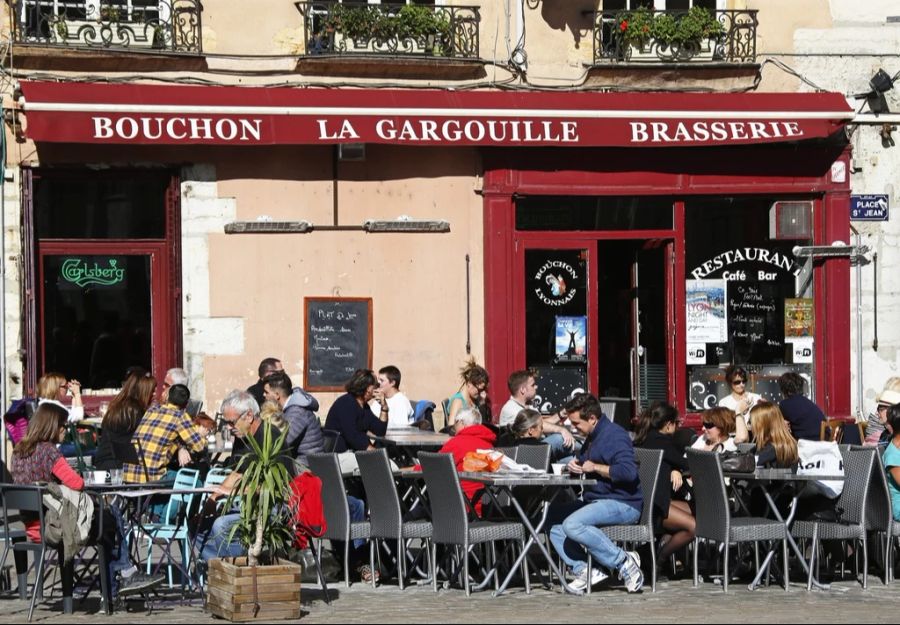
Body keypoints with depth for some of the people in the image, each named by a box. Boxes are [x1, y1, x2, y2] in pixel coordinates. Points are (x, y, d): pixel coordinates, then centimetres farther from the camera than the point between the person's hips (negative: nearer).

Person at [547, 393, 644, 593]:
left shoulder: (614, 436, -14)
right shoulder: (592, 438, 18)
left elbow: (628, 472, -27)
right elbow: (583, 466, 32)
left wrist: (595, 467, -17)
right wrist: (574, 466, 7)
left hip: (623, 504, -11)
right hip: (596, 500, 11)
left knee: (572, 524, -29)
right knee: (552, 516, 5)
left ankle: (623, 561, -21)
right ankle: (584, 570, -8)